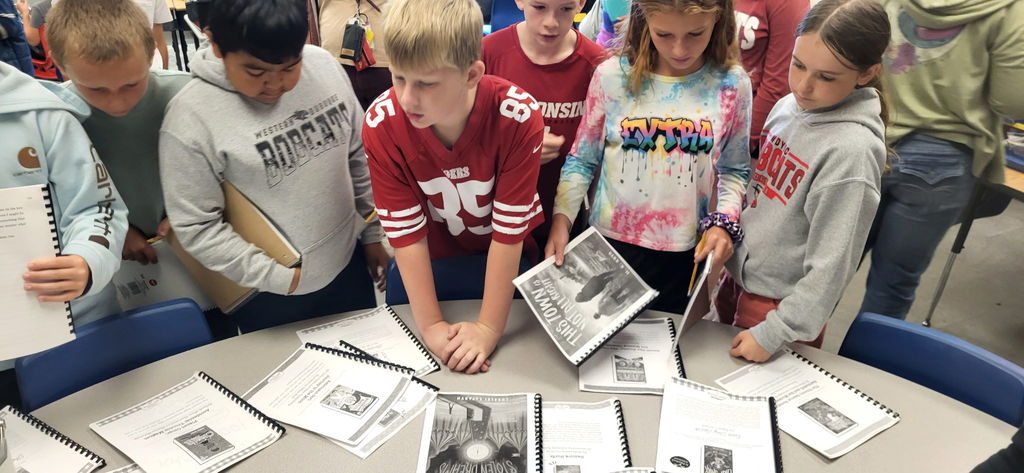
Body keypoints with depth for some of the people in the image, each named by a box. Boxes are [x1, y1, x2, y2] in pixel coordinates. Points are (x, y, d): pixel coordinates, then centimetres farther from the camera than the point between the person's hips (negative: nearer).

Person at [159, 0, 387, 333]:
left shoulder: (324, 66, -9)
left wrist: (373, 233, 6)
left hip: (347, 265, 4)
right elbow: (196, 228, -17)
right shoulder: (191, 118, -21)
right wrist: (281, 277, -17)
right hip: (269, 296, -4)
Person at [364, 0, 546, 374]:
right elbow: (406, 231, -21)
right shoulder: (381, 124, -26)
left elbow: (509, 231, -28)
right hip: (430, 258, 1)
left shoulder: (519, 117, -33)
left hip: (505, 259, -1)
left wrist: (488, 328, -26)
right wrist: (430, 325, -23)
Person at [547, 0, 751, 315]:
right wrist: (562, 219, -12)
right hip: (609, 242, 0)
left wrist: (723, 222, -11)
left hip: (683, 253, 1)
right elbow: (582, 160, 0)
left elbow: (734, 169, 5)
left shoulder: (731, 85, -5)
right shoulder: (612, 76, -8)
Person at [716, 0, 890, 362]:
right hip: (738, 277, 7)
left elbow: (831, 266, -22)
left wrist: (774, 334, -18)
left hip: (781, 303, -7)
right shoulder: (787, 106, -4)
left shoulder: (852, 150, -26)